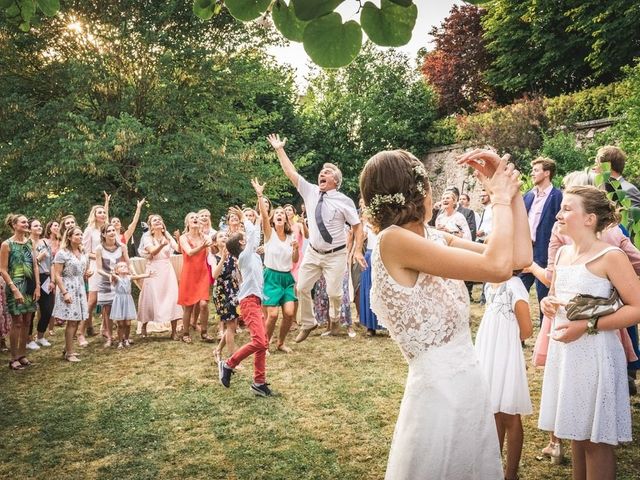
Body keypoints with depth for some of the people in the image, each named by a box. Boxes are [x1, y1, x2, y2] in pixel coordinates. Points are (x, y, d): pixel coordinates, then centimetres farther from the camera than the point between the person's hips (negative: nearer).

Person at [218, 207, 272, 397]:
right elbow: (253, 232, -3)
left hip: (255, 302, 10)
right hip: (249, 301, -10)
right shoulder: (244, 255, -5)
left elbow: (256, 233, 28)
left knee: (264, 343, 7)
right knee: (259, 342, -20)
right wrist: (243, 220, 9)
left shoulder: (252, 255, 19)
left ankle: (259, 382, 10)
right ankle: (228, 364, -4)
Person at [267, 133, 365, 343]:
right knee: (302, 288, 4)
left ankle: (334, 317, 33)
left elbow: (357, 226, -4)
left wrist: (358, 251, -12)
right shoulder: (311, 192, 1)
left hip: (336, 255, -4)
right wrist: (279, 150, 0)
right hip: (313, 252, 4)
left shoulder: (344, 201, -8)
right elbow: (291, 172, 2)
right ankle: (307, 324, 25)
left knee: (333, 292, -3)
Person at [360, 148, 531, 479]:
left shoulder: (436, 239, -1)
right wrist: (500, 198, -11)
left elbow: (520, 257, -4)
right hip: (438, 390, -4)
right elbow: (498, 268, -20)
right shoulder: (393, 241, -16)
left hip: (470, 382, 4)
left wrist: (512, 189, -3)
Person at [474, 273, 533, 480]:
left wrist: (507, 339, -1)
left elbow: (526, 330, -16)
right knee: (494, 415, 19)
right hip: (488, 357, 7)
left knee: (509, 418, 8)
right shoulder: (490, 284, 4)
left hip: (506, 359, -7)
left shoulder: (514, 285, -18)